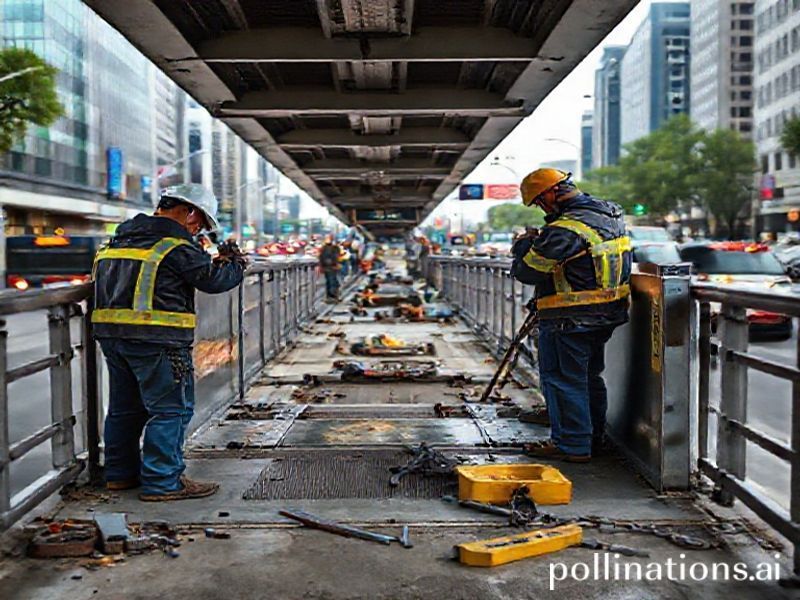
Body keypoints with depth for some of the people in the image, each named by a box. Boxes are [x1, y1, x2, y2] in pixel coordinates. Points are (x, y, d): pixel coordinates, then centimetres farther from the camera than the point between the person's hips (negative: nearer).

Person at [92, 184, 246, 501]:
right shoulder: (178, 245, -9)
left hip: (110, 333, 9)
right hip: (156, 339, -8)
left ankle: (120, 472, 29)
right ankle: (162, 482, 1)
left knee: (125, 406, 19)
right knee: (171, 409, -1)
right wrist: (236, 266, 13)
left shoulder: (122, 236, 16)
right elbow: (213, 280, -8)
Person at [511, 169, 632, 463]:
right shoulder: (611, 214, 8)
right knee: (590, 377, 19)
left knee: (562, 378, 2)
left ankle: (572, 445, 7)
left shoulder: (564, 230, -22)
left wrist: (524, 247, 2)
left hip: (570, 320, -9)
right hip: (607, 314, 9)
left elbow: (527, 271, -18)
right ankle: (593, 439, 29)